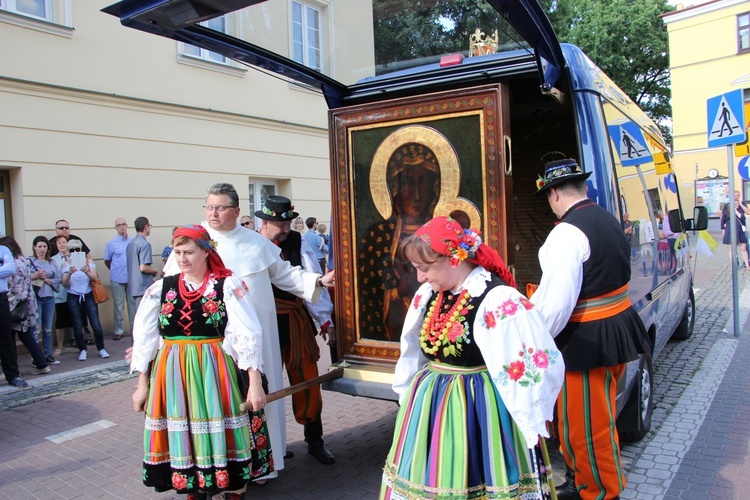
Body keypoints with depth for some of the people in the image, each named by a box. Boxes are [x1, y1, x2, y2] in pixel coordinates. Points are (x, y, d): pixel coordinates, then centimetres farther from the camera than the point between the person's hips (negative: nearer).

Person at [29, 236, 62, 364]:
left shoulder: (52, 263, 12)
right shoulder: (29, 262, 1)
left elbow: (57, 280, 5)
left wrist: (46, 279, -11)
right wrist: (34, 276, -22)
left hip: (49, 298, 4)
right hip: (35, 297, -4)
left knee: (48, 328, 10)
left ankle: (48, 355, 17)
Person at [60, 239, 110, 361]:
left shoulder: (88, 262, 1)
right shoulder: (65, 265, 1)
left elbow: (95, 278, -11)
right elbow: (65, 284, -9)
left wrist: (87, 272, -32)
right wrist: (69, 273, -28)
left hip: (89, 296, 0)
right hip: (73, 298, 0)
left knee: (96, 324, -4)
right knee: (78, 325, 2)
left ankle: (101, 348, 10)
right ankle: (82, 350, 15)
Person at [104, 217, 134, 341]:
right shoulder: (111, 243, 1)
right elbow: (107, 261, 11)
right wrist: (116, 271, 14)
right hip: (117, 279, 0)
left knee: (133, 303, 6)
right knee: (118, 305, 5)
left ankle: (135, 328, 15)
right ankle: (119, 330, 13)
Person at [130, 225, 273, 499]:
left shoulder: (227, 285, -8)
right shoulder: (161, 288, 2)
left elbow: (249, 335, -12)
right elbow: (144, 338, 7)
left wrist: (255, 382, -17)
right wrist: (142, 384, 8)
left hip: (215, 372, -3)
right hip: (171, 375, 3)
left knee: (222, 437, 4)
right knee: (183, 438, 10)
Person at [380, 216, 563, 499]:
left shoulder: (497, 299, -20)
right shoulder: (428, 294, 1)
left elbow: (536, 365, -17)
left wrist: (530, 423, -8)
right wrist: (409, 396, 19)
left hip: (477, 409, -6)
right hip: (428, 407, 7)